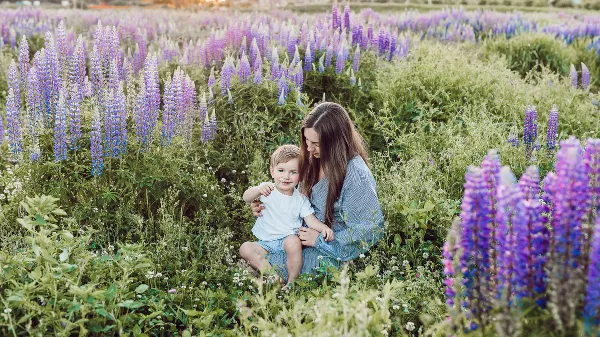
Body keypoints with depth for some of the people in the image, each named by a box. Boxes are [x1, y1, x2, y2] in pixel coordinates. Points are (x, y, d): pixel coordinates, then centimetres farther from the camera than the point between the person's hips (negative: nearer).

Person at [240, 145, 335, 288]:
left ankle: (292, 281, -20)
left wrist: (323, 227, -23)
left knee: (293, 242, -34)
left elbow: (310, 219, -1)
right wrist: (259, 190, -39)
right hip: (265, 242, 1)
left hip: (288, 238, -1)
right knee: (245, 248, -21)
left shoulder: (300, 199, 3)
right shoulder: (267, 190, -2)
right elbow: (246, 198, -17)